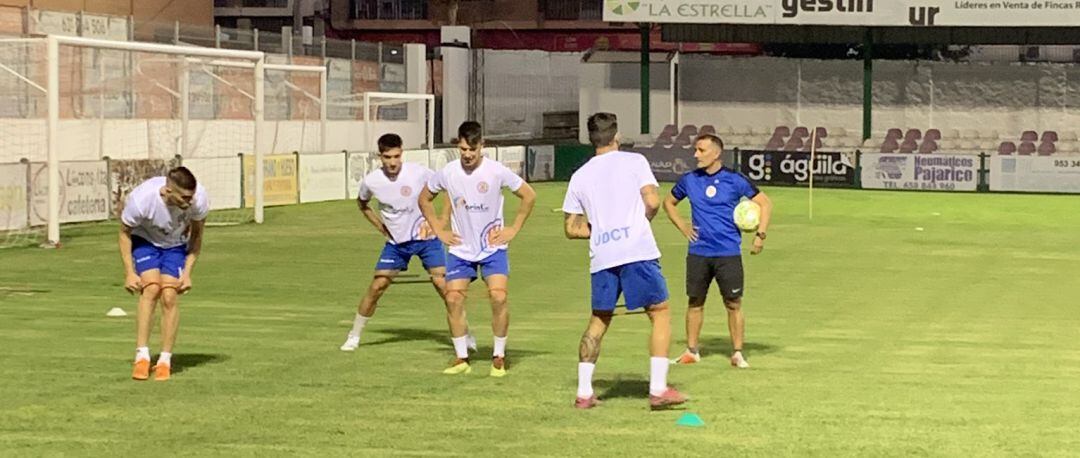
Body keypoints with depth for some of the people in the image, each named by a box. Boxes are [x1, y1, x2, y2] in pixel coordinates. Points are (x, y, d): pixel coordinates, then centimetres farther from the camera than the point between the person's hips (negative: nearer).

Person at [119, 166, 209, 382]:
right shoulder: (141, 200, -36)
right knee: (151, 289, -23)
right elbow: (124, 232, -15)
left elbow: (196, 234, -9)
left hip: (176, 245, 2)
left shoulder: (198, 200, -30)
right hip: (144, 240, -2)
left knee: (169, 297, -15)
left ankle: (165, 360, -5)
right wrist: (129, 273, -18)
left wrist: (187, 272, -13)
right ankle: (142, 356, -19)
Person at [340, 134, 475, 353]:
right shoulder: (371, 181, -10)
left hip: (425, 236, -2)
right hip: (396, 241, 2)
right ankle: (354, 336, 11)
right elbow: (362, 203, 14)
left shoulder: (418, 173, -18)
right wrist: (380, 226, 4)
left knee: (442, 282, -12)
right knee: (376, 287, -4)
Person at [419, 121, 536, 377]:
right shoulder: (447, 173, -6)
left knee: (498, 297, -17)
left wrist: (513, 230, -4)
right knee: (453, 299, -8)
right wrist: (439, 231, 5)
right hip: (460, 249, 3)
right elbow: (424, 199, 12)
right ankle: (461, 358, 6)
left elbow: (529, 196, -2)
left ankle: (499, 356, -2)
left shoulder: (496, 172, -13)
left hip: (493, 248, -2)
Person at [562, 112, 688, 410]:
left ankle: (583, 392, 12)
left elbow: (571, 229, 13)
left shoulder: (580, 176, 13)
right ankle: (658, 390, -3)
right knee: (660, 314, 5)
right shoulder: (634, 162, 3)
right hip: (637, 251, -4)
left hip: (601, 258, 4)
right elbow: (652, 202, -7)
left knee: (598, 321, 16)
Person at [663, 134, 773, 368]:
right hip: (698, 252, 3)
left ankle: (737, 353, 9)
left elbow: (765, 203, 3)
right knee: (695, 302, 7)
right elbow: (669, 202, 22)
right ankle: (692, 351, 18)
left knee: (733, 304, -1)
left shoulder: (734, 180, -4)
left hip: (728, 253, -2)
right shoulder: (689, 180, 5)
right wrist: (683, 227, 8)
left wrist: (760, 235, -6)